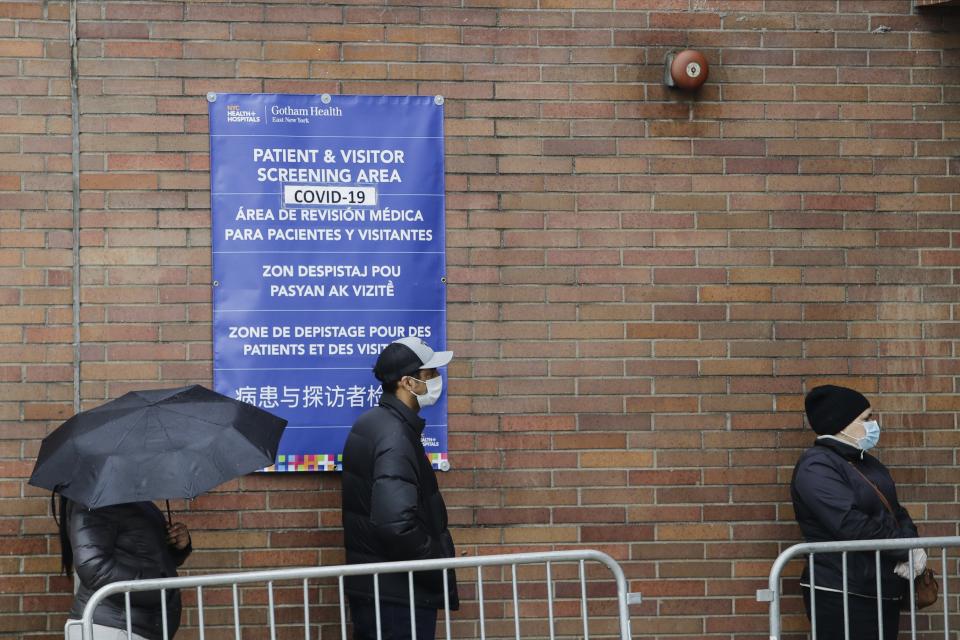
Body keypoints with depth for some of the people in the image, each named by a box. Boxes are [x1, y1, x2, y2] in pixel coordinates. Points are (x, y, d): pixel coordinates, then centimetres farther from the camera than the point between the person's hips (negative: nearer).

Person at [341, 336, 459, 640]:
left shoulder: (371, 423, 11)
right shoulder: (396, 437, -19)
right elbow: (398, 524, -30)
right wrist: (441, 574, -16)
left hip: (371, 589, 10)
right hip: (399, 595, -10)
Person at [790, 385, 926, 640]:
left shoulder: (867, 463, 18)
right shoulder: (816, 467, -13)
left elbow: (897, 513, 16)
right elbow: (852, 524, -24)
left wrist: (912, 547, -6)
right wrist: (906, 550, -16)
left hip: (884, 592, 9)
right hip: (840, 596, -9)